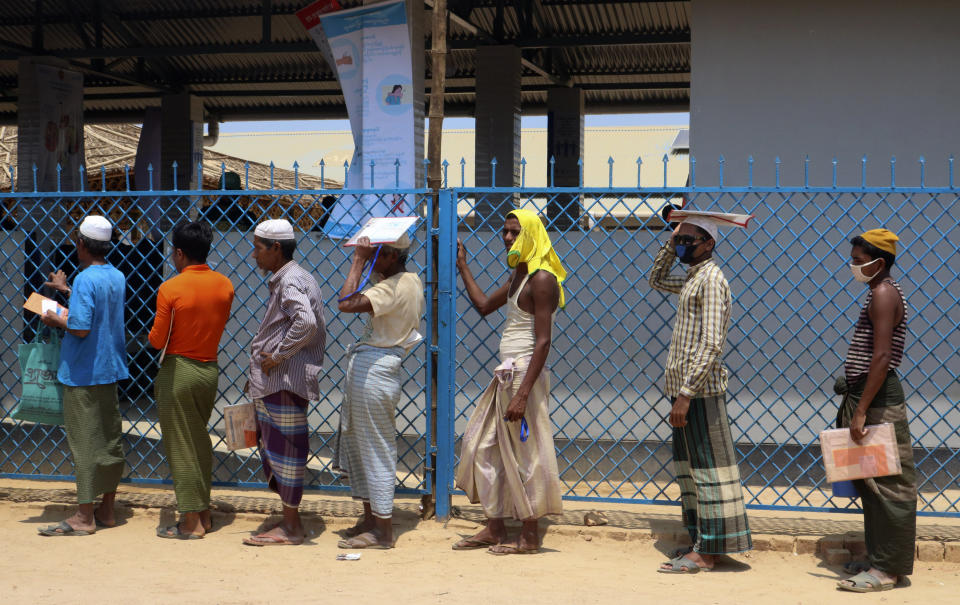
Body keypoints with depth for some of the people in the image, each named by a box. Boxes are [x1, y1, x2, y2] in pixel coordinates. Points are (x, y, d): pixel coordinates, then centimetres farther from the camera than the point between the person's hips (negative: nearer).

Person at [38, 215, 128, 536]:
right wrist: (66, 290, 32)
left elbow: (81, 327, -26)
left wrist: (56, 320, -8)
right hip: (109, 369, 8)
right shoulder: (116, 277, 8)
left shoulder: (85, 279, -18)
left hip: (83, 374, -8)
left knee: (85, 443, -3)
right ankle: (107, 510, 21)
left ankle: (84, 517, 2)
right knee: (110, 440, 12)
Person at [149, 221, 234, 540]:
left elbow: (157, 340, -11)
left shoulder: (170, 289, -16)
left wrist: (153, 332, 10)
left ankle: (191, 522, 5)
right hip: (210, 368, 6)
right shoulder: (224, 285, -1)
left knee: (181, 447, 2)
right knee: (201, 442, 17)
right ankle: (204, 513, 23)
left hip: (178, 370, -5)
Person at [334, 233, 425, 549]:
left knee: (376, 451, -2)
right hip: (368, 371, 11)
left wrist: (358, 260, -22)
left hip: (372, 371, -11)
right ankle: (370, 519, 28)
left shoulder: (393, 287, -19)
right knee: (358, 446, 18)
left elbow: (347, 303, -30)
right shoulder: (412, 281, 13)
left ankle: (382, 532, 7)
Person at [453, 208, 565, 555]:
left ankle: (529, 536, 11)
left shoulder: (541, 279, -15)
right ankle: (495, 529, 21)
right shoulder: (518, 275, 14)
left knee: (523, 455, -1)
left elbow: (542, 341, -20)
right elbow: (484, 306, 28)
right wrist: (462, 266, 28)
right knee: (484, 447, 12)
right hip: (506, 374, 10)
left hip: (525, 374, -10)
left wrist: (523, 394, -24)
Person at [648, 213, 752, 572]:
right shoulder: (691, 279, 16)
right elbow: (656, 280, 36)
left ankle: (706, 553, -2)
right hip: (683, 386, 10)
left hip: (700, 389, -10)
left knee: (706, 466, -5)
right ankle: (699, 541, 20)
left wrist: (686, 393, -24)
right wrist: (670, 245, 19)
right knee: (689, 465, 13)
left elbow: (711, 344, -21)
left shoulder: (711, 278, -13)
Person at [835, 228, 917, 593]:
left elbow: (882, 357, -22)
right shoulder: (879, 293, 17)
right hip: (868, 395, 10)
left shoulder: (884, 293, -13)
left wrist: (861, 411, -24)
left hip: (878, 399, -10)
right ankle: (879, 559, 22)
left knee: (886, 484, -5)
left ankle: (889, 569, -1)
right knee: (872, 484, 14)